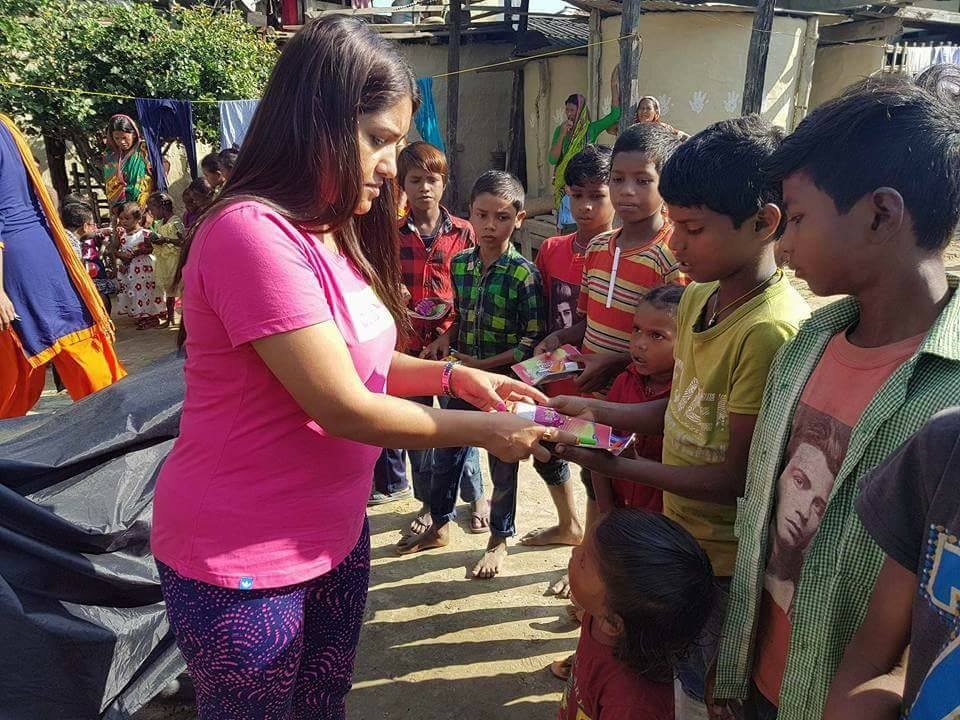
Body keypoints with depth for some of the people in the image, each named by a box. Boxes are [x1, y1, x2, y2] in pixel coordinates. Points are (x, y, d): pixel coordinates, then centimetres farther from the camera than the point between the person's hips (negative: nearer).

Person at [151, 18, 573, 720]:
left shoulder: (332, 234, 7)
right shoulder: (253, 233, -24)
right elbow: (344, 408, -24)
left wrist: (454, 375, -3)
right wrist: (485, 431, -14)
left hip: (333, 535, 8)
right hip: (243, 563, -8)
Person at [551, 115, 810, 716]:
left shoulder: (772, 330, -28)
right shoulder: (699, 296, -1)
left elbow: (737, 478, -23)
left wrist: (614, 466, -23)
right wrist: (596, 412, -2)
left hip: (723, 561, -7)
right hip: (678, 538, 7)